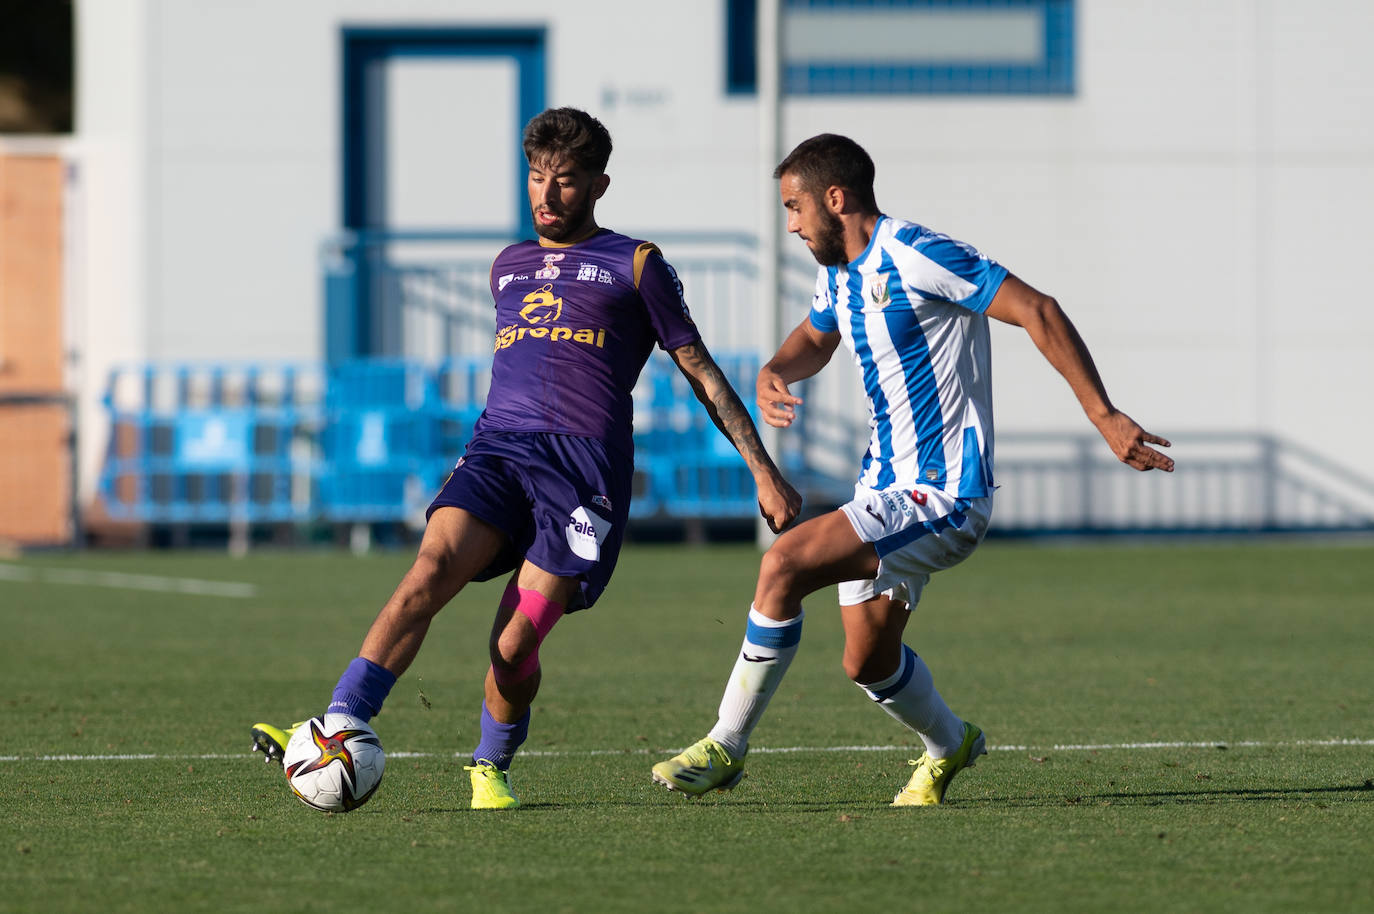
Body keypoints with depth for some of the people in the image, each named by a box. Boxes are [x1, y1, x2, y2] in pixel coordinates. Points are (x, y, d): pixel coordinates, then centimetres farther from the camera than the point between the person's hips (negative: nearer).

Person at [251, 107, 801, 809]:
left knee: (514, 647, -13)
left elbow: (701, 372, 13)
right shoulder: (508, 266, 25)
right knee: (430, 572, -24)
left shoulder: (635, 266, 12)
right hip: (496, 448, 3)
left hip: (585, 462, -3)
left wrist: (763, 470, 10)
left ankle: (492, 767, 14)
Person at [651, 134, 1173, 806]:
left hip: (941, 497, -10)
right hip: (885, 486, 10)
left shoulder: (916, 257, -18)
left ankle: (725, 749, -14)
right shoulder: (839, 272, 10)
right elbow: (814, 339, 32)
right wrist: (774, 373, 7)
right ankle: (948, 747, 43)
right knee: (867, 660, 14)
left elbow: (1037, 312, -19)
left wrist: (1103, 415, -23)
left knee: (784, 564, -23)